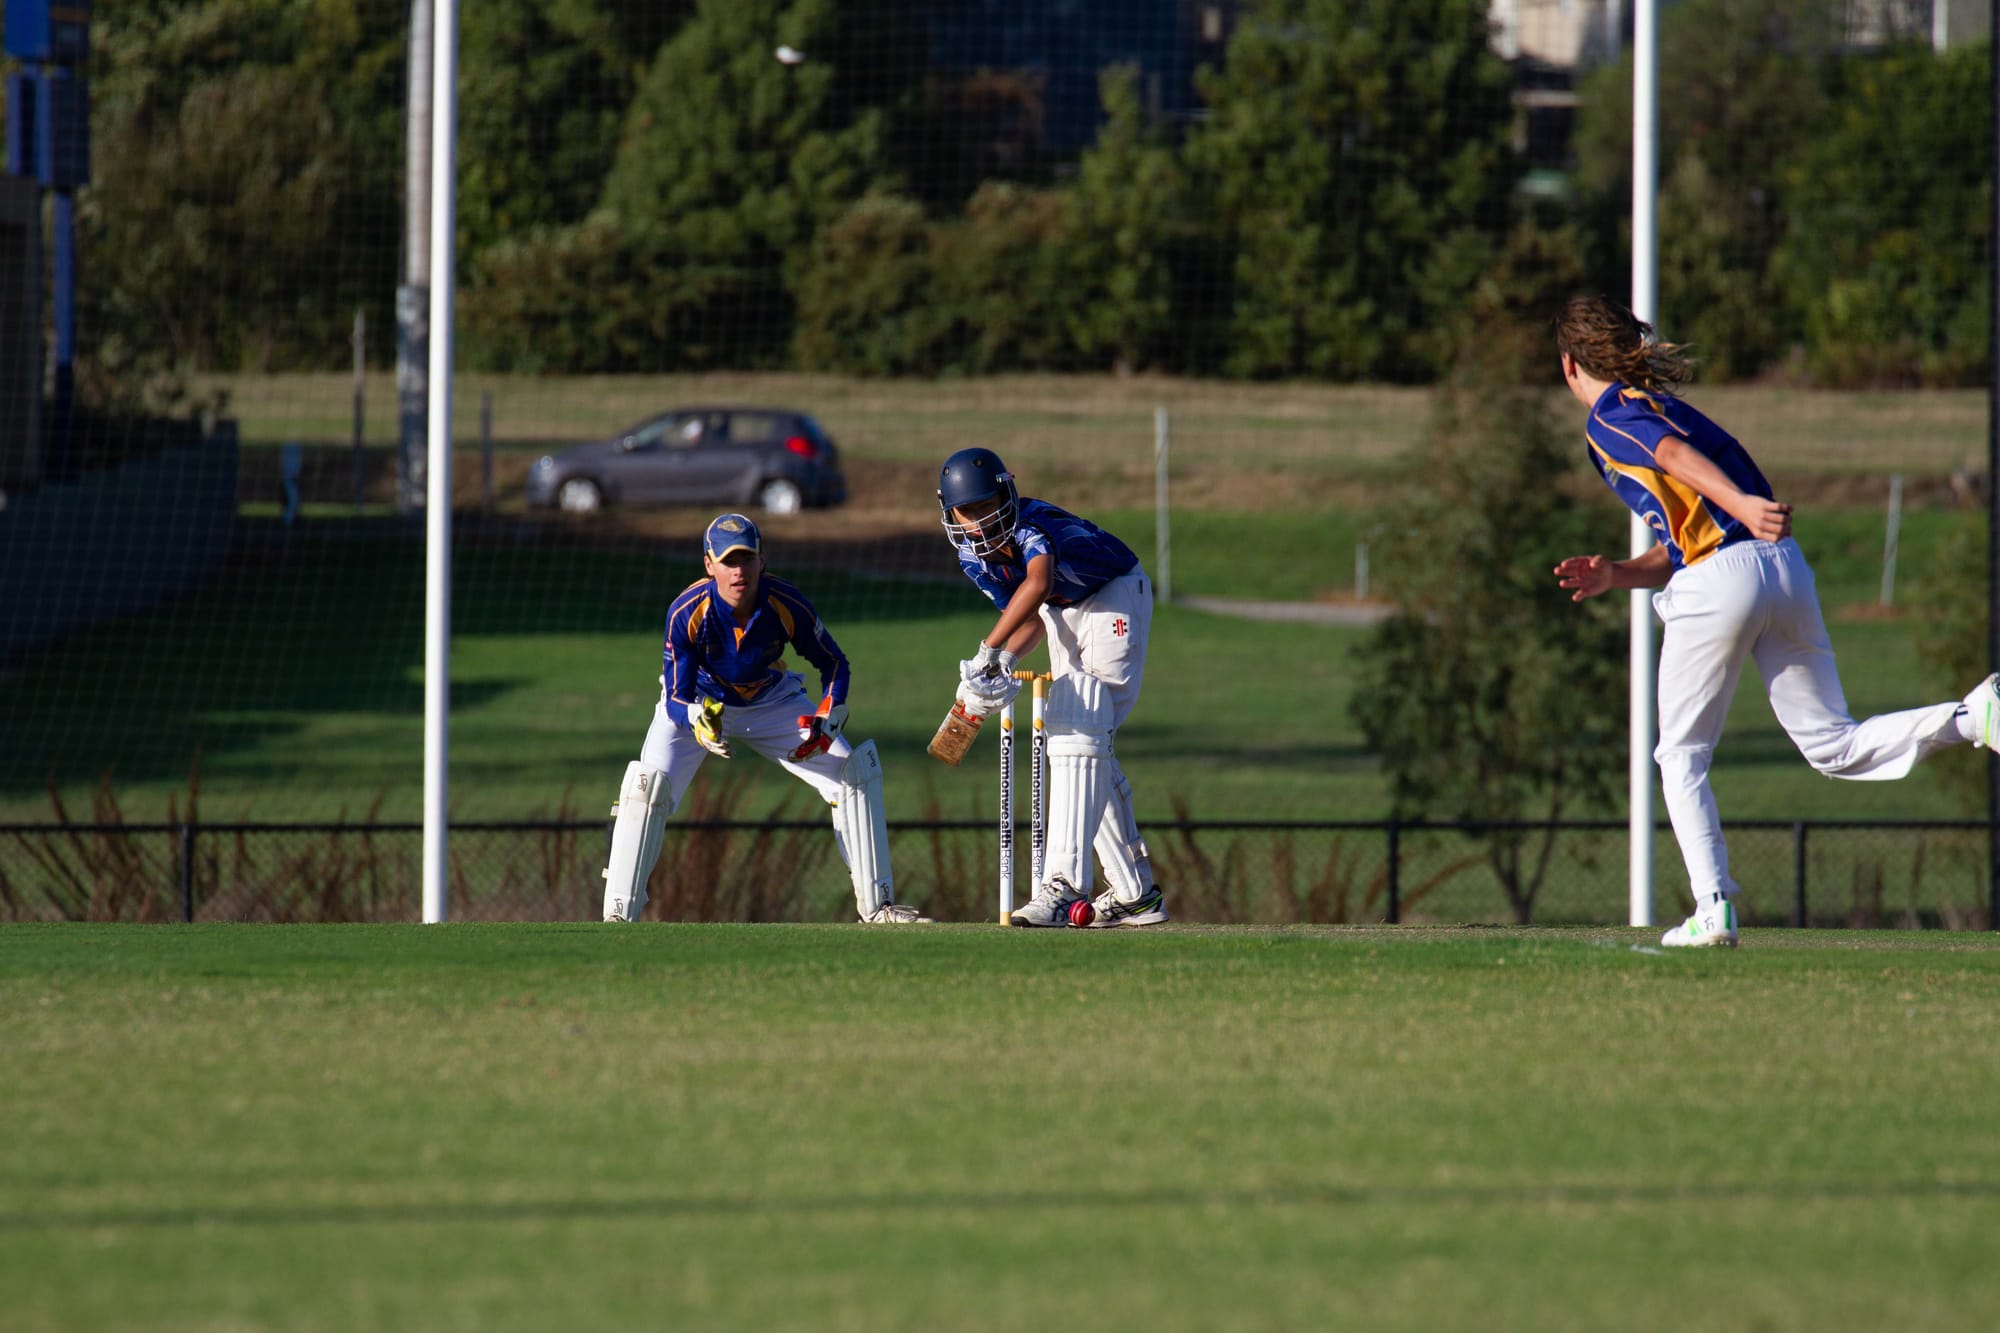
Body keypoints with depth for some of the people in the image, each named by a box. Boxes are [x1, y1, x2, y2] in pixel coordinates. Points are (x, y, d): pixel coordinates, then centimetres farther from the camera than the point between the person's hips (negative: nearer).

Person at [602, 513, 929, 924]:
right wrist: (697, 720, -50)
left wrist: (829, 719, -24)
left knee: (855, 774, -9)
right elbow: (676, 700, -28)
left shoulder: (789, 605, -26)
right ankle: (618, 917, -17)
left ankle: (877, 905, 4)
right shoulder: (686, 612, -31)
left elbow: (833, 663, -9)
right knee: (648, 786, -25)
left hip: (773, 704, 2)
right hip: (696, 704, -2)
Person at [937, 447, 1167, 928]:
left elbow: (1038, 585, -53)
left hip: (1114, 598, -9)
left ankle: (1064, 886, -29)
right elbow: (1032, 616, 3)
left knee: (1078, 739, -21)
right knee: (1090, 751, 8)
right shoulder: (973, 556, -7)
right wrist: (1008, 659, -18)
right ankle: (1136, 893, 16)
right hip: (1064, 616, 9)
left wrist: (989, 649, -57)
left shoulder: (1036, 525, -32)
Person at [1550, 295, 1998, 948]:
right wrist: (1614, 575, 16)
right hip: (1785, 568, 7)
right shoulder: (1664, 406, 29)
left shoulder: (1611, 417, 3)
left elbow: (1675, 456, -20)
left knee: (1681, 757, 9)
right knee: (1833, 745, 7)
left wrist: (1741, 504, -36)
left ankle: (1714, 908, 0)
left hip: (1719, 581, -7)